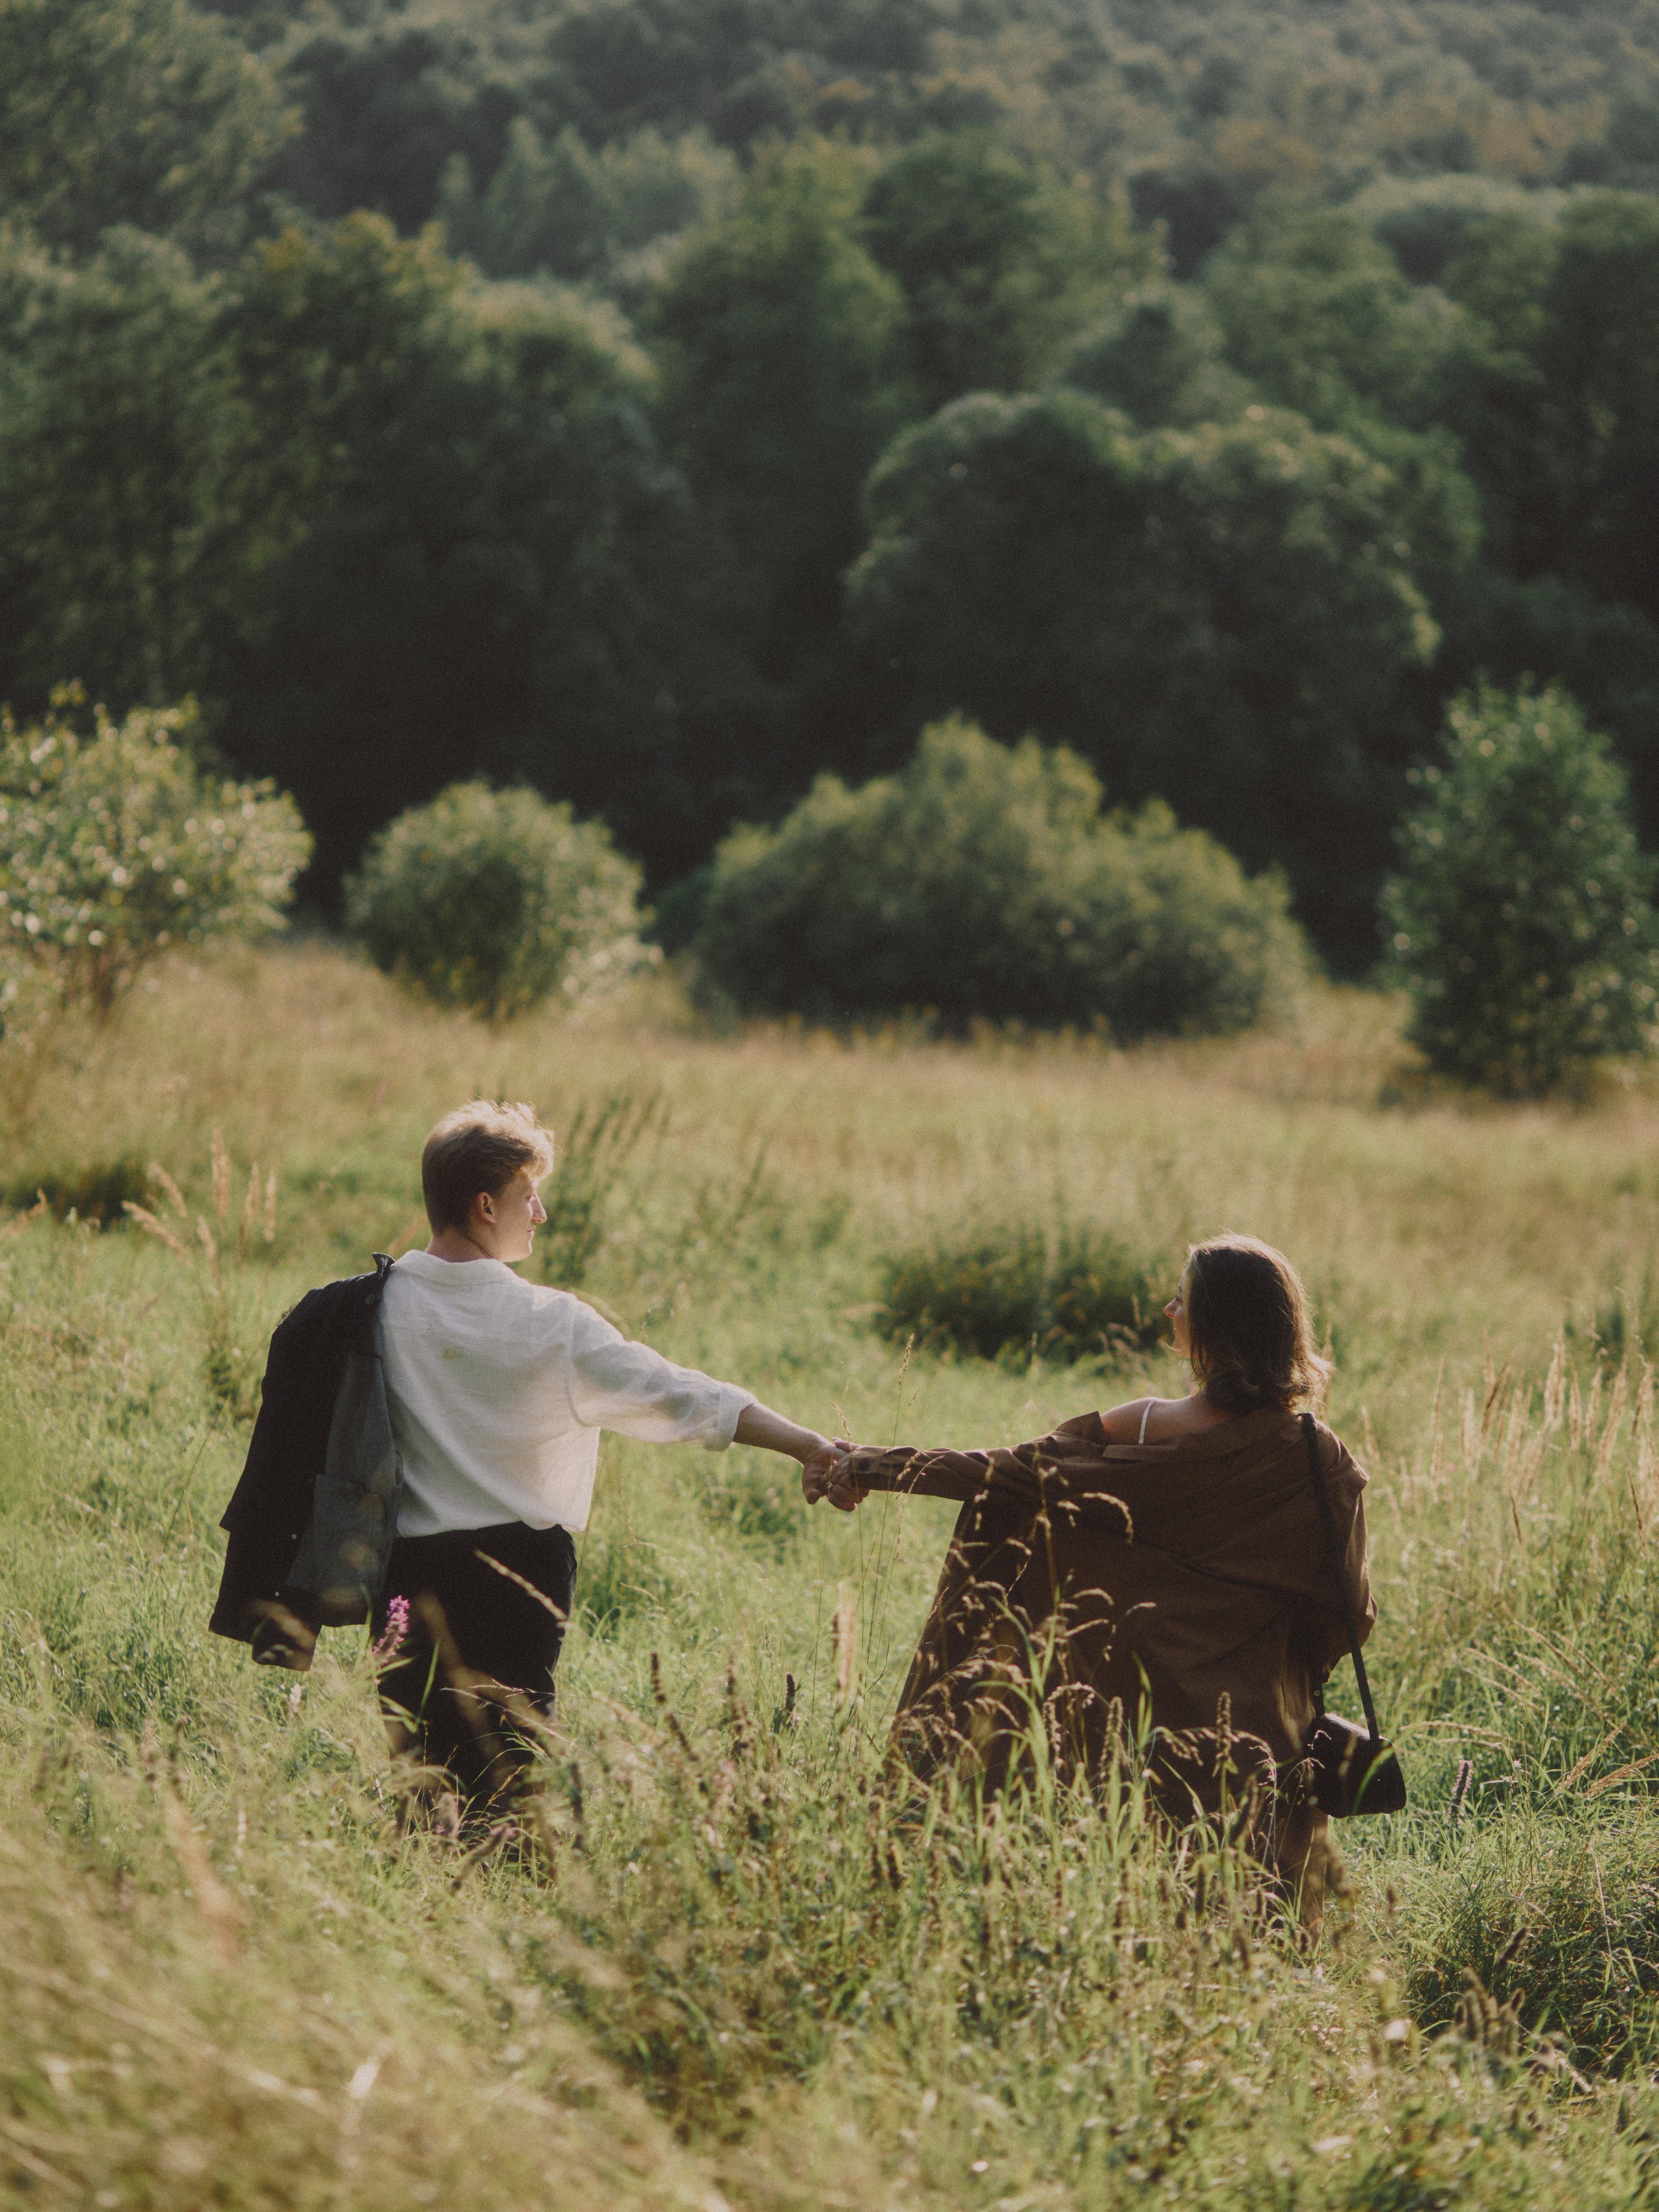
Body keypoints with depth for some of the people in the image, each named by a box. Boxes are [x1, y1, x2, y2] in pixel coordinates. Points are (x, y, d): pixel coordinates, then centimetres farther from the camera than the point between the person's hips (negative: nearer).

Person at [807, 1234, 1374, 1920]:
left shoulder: (1146, 1432, -11)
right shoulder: (1321, 1464, -10)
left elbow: (1014, 1474, -6)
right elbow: (1348, 1613, -5)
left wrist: (874, 1469, 2)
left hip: (1145, 1713, 0)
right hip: (1260, 1729, 0)